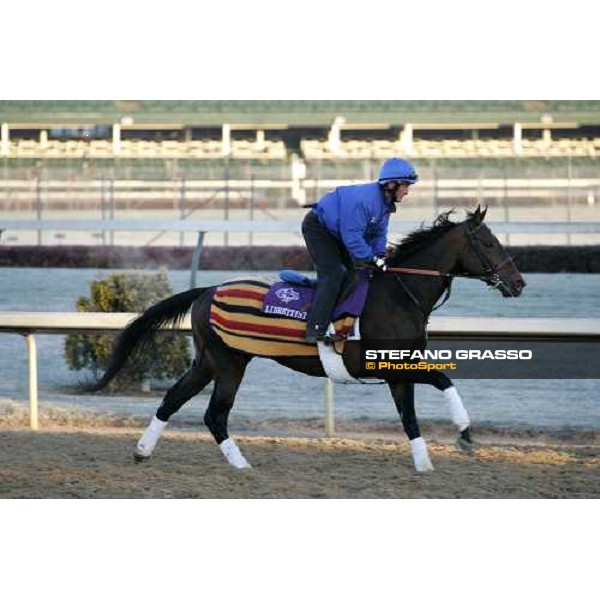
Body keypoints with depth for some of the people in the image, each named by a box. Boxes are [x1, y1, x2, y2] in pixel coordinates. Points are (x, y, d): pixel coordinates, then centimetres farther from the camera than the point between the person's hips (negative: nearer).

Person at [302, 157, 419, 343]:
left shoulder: (385, 202, -2)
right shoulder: (364, 199, -34)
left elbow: (378, 234, 6)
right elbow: (352, 236, -35)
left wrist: (380, 255, -12)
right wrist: (373, 259, -30)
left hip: (334, 233, 11)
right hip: (317, 228, -11)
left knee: (349, 275, 13)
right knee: (332, 274, -20)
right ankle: (315, 331, -25)